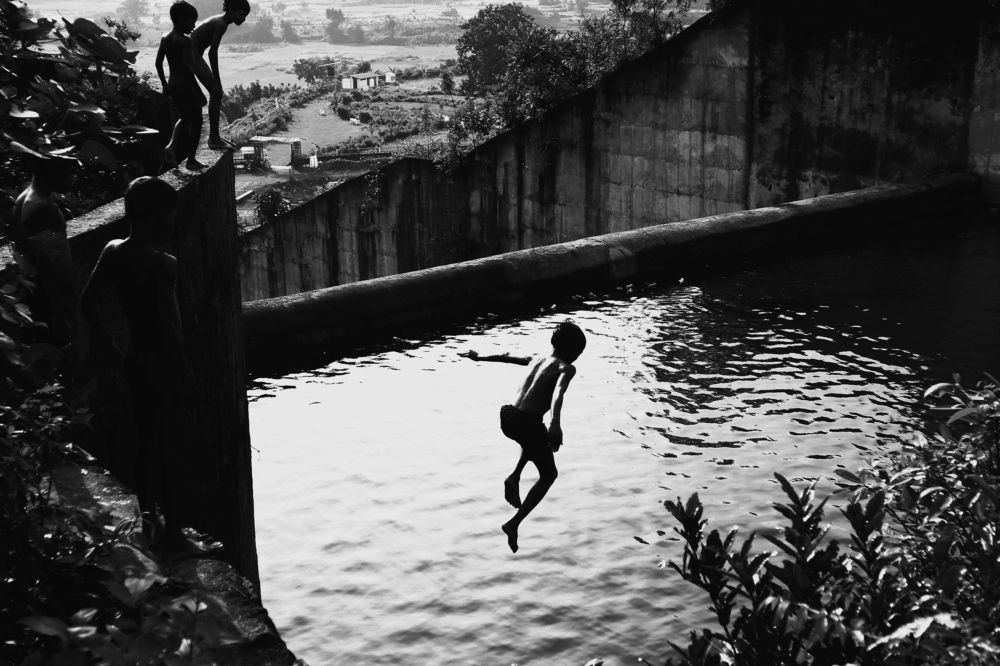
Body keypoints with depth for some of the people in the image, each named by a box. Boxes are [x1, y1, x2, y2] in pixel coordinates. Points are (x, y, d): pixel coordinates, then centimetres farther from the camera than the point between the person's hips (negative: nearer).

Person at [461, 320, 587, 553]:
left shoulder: (537, 359, 19)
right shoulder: (566, 367, -2)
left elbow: (505, 357, 35)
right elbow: (558, 393, -23)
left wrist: (479, 357, 51)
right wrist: (555, 423, -39)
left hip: (507, 418, 7)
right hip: (528, 423, -7)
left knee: (537, 437, 40)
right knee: (549, 475, 14)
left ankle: (514, 478, 22)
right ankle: (514, 524, 4)